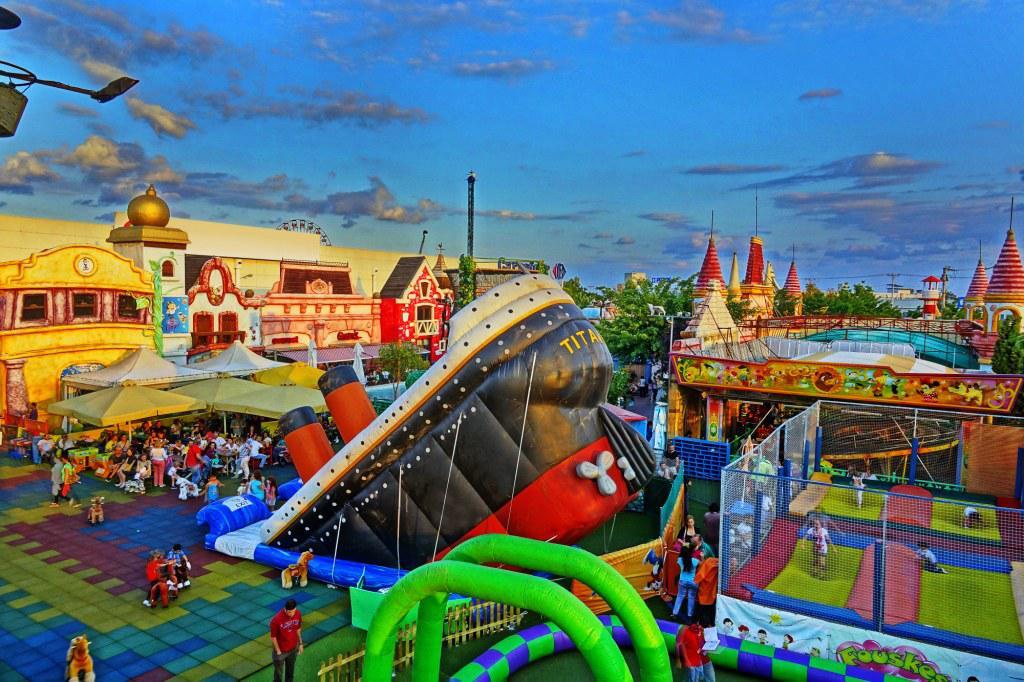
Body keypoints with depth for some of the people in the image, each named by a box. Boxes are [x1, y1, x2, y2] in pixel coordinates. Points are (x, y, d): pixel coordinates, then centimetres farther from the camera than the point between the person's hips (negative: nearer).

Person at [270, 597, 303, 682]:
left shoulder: (298, 614, -18)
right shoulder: (276, 619, -32)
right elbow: (273, 637, -18)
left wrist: (300, 643, 7)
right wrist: (278, 651, -10)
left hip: (293, 648, 4)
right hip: (281, 650, -4)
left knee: (290, 670, 25)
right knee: (279, 672, 17)